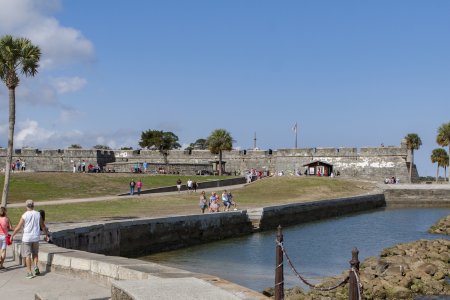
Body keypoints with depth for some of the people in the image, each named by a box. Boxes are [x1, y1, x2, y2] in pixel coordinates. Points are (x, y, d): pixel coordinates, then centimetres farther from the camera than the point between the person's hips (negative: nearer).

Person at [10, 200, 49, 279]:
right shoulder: (38, 214, 1)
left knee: (27, 255, 4)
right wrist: (46, 235, 20)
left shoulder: (25, 215, -9)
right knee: (35, 253, 19)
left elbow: (18, 227, -6)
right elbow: (43, 226, 9)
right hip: (36, 237, 3)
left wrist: (12, 236, 6)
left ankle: (29, 272, 3)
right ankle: (36, 266, -1)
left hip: (27, 238, -3)